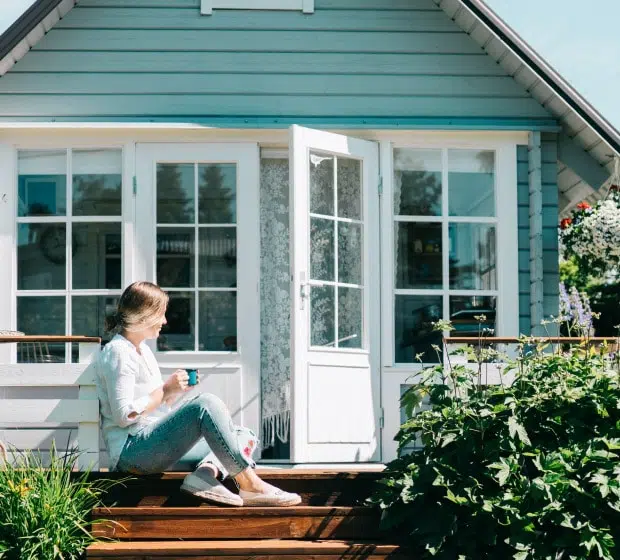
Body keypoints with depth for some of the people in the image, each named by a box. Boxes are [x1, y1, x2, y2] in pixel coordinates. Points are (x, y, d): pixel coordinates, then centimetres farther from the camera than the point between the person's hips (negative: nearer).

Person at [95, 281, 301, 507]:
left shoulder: (142, 350, 22)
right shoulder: (117, 352, -8)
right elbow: (123, 415, -17)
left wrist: (178, 390, 4)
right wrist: (166, 389, -12)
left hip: (153, 444, 10)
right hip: (131, 450, -10)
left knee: (242, 436, 4)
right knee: (205, 403, -28)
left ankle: (206, 473, -28)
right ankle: (249, 485, -29)